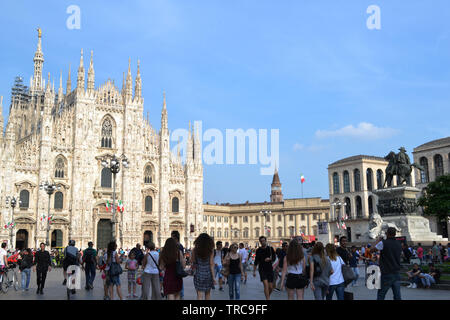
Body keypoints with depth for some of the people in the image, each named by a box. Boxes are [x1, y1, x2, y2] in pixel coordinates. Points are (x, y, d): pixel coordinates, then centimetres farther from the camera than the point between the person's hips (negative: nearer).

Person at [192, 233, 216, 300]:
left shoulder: (195, 250, -5)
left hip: (198, 274, -1)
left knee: (200, 295, 0)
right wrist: (213, 277, -2)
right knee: (208, 293, 20)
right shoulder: (210, 250, -6)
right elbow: (211, 265, -6)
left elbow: (193, 262, -2)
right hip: (208, 274, 1)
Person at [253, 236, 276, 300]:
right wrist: (254, 271, 9)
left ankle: (268, 297, 31)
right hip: (262, 270, -1)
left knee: (271, 287, 4)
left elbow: (274, 258, 5)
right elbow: (256, 261, 10)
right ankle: (268, 299, -15)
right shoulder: (258, 250, 3)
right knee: (266, 285, -17)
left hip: (270, 269, 1)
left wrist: (270, 259, -17)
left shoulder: (270, 249, 2)